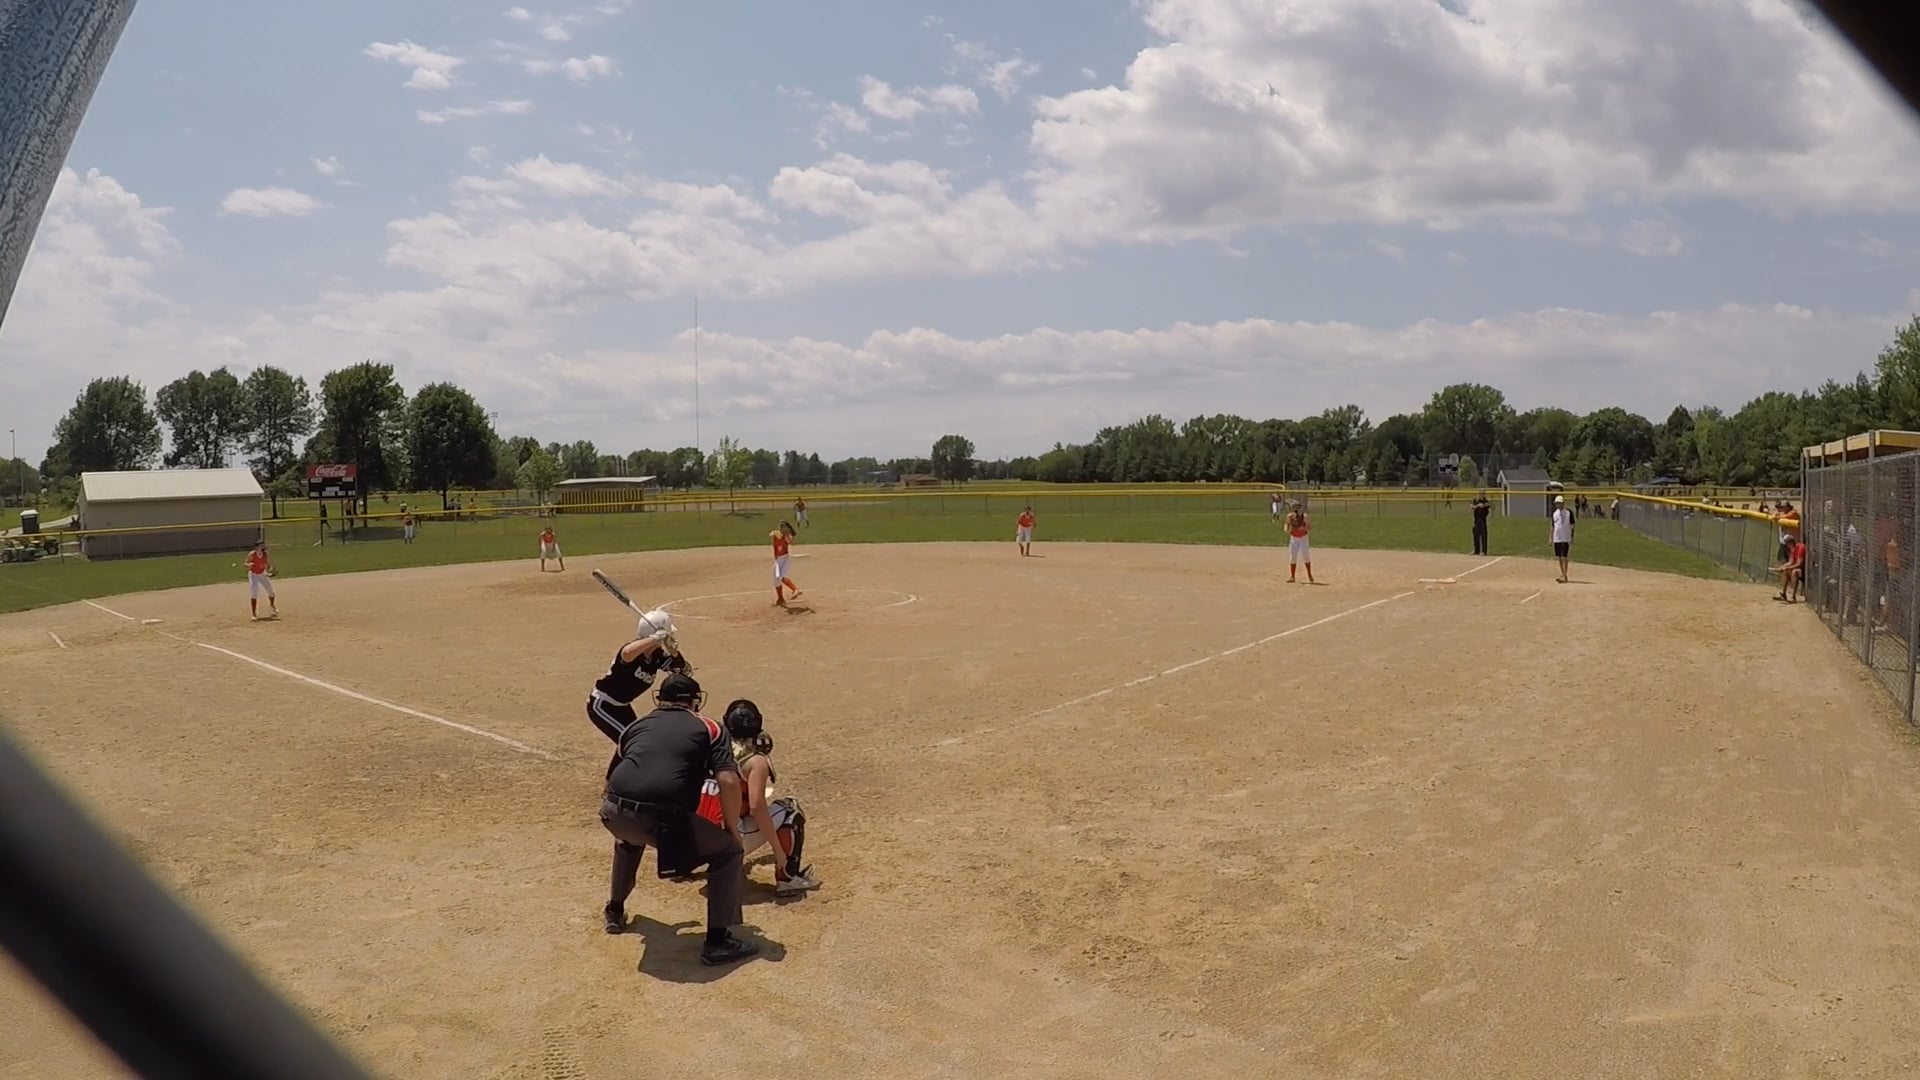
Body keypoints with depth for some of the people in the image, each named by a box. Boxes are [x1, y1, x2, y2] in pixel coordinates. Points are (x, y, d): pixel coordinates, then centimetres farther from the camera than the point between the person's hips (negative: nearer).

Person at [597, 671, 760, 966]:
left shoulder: (637, 725, 27)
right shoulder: (708, 728, 16)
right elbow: (729, 781, 1)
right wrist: (732, 830, 13)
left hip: (615, 814, 5)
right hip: (667, 819, -5)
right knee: (729, 852, 16)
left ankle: (615, 911, 51)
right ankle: (717, 942, 10)